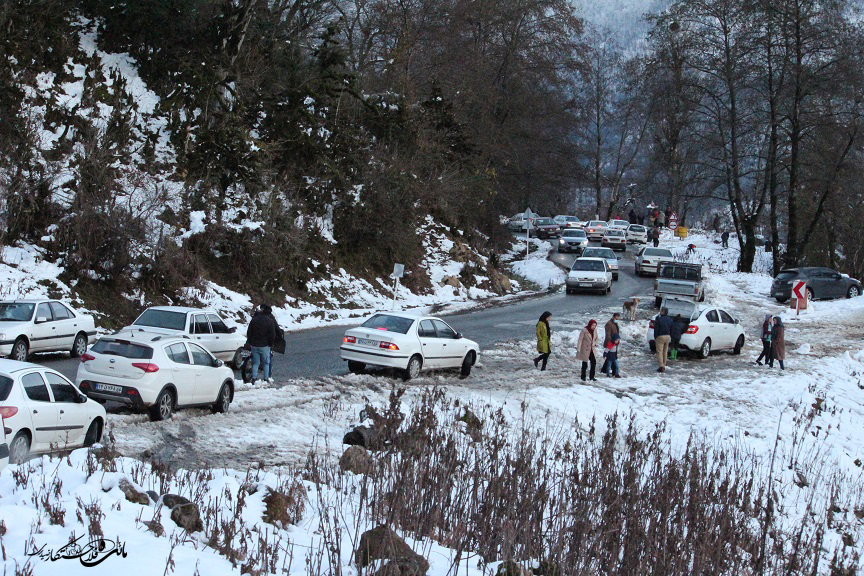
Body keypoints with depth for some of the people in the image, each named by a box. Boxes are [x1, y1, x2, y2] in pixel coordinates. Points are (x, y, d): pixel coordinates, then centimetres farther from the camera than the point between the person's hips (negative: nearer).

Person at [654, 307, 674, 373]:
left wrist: (655, 337, -4)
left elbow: (656, 329, -13)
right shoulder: (670, 320, 7)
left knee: (660, 352, -5)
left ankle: (661, 366, -15)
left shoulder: (658, 319, -13)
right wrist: (670, 336, 17)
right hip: (667, 336, 6)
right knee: (665, 352, 16)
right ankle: (664, 365, 23)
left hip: (660, 336, -6)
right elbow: (672, 330, 11)